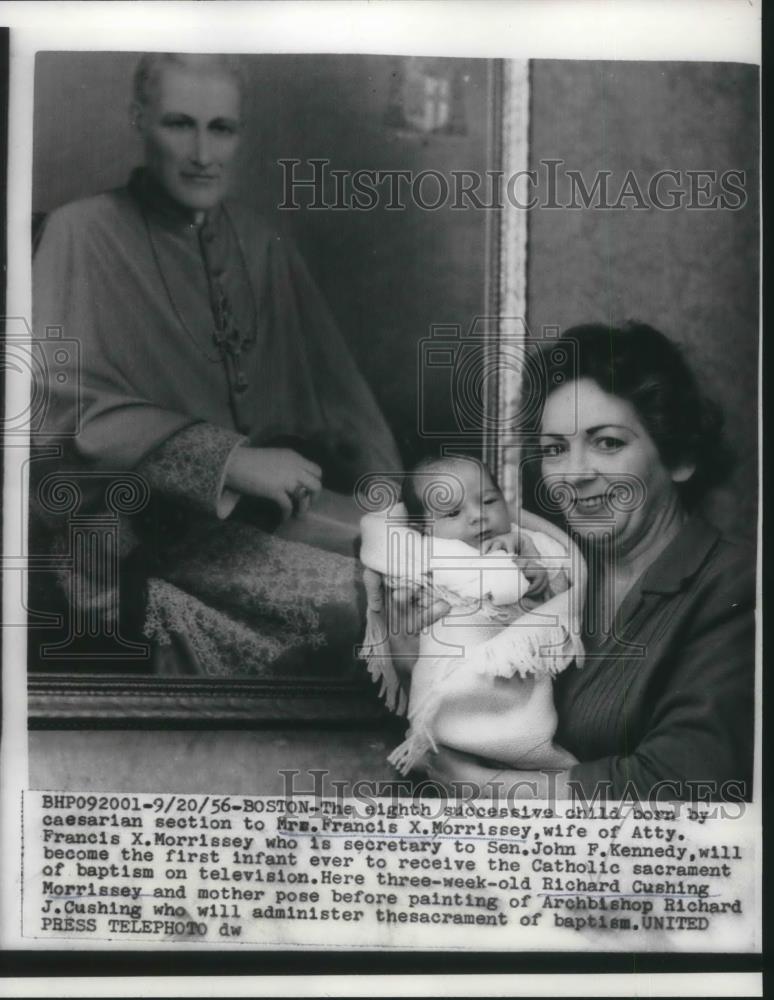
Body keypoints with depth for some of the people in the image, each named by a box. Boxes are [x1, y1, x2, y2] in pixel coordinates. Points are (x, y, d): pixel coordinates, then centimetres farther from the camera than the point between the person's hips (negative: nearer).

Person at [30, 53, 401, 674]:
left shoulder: (264, 247, 11)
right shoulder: (84, 237, -6)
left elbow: (338, 393, 9)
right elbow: (73, 407, -16)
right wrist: (229, 460, -23)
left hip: (273, 500, 6)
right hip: (153, 524, -6)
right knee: (358, 593, -22)